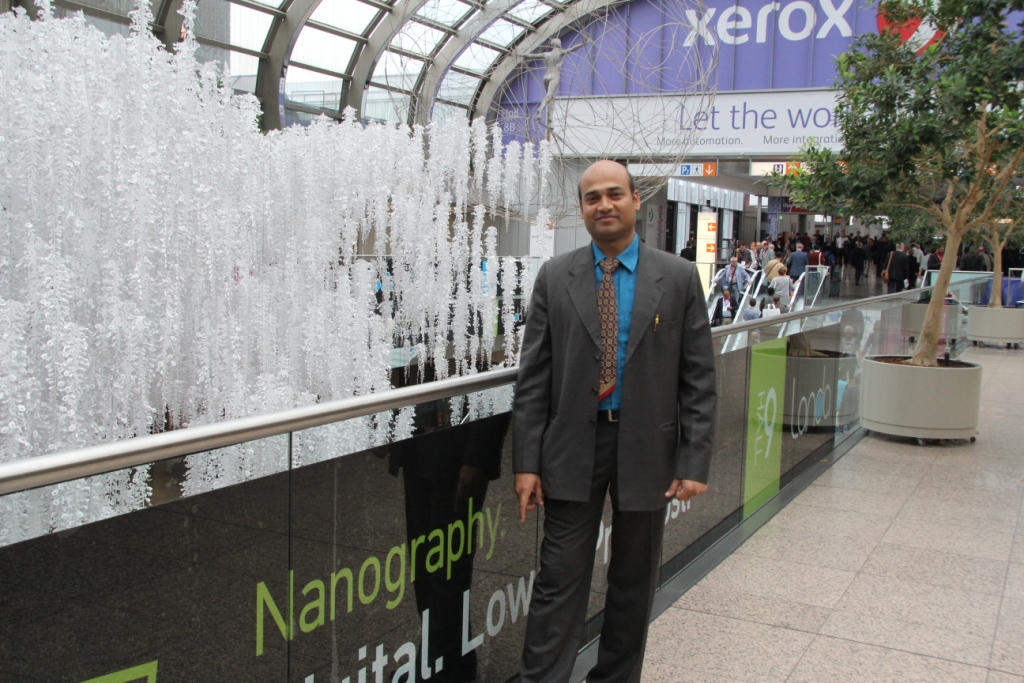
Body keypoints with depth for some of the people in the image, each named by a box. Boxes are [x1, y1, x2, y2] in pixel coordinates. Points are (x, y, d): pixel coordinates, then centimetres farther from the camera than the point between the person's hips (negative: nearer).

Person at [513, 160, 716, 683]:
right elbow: (533, 377, 0)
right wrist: (526, 462, -5)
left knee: (633, 582, 14)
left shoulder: (678, 277, -1)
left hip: (647, 445, 1)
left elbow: (698, 378, -1)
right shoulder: (555, 277, 1)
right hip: (573, 445, 0)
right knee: (559, 580, 3)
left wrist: (695, 461, -8)